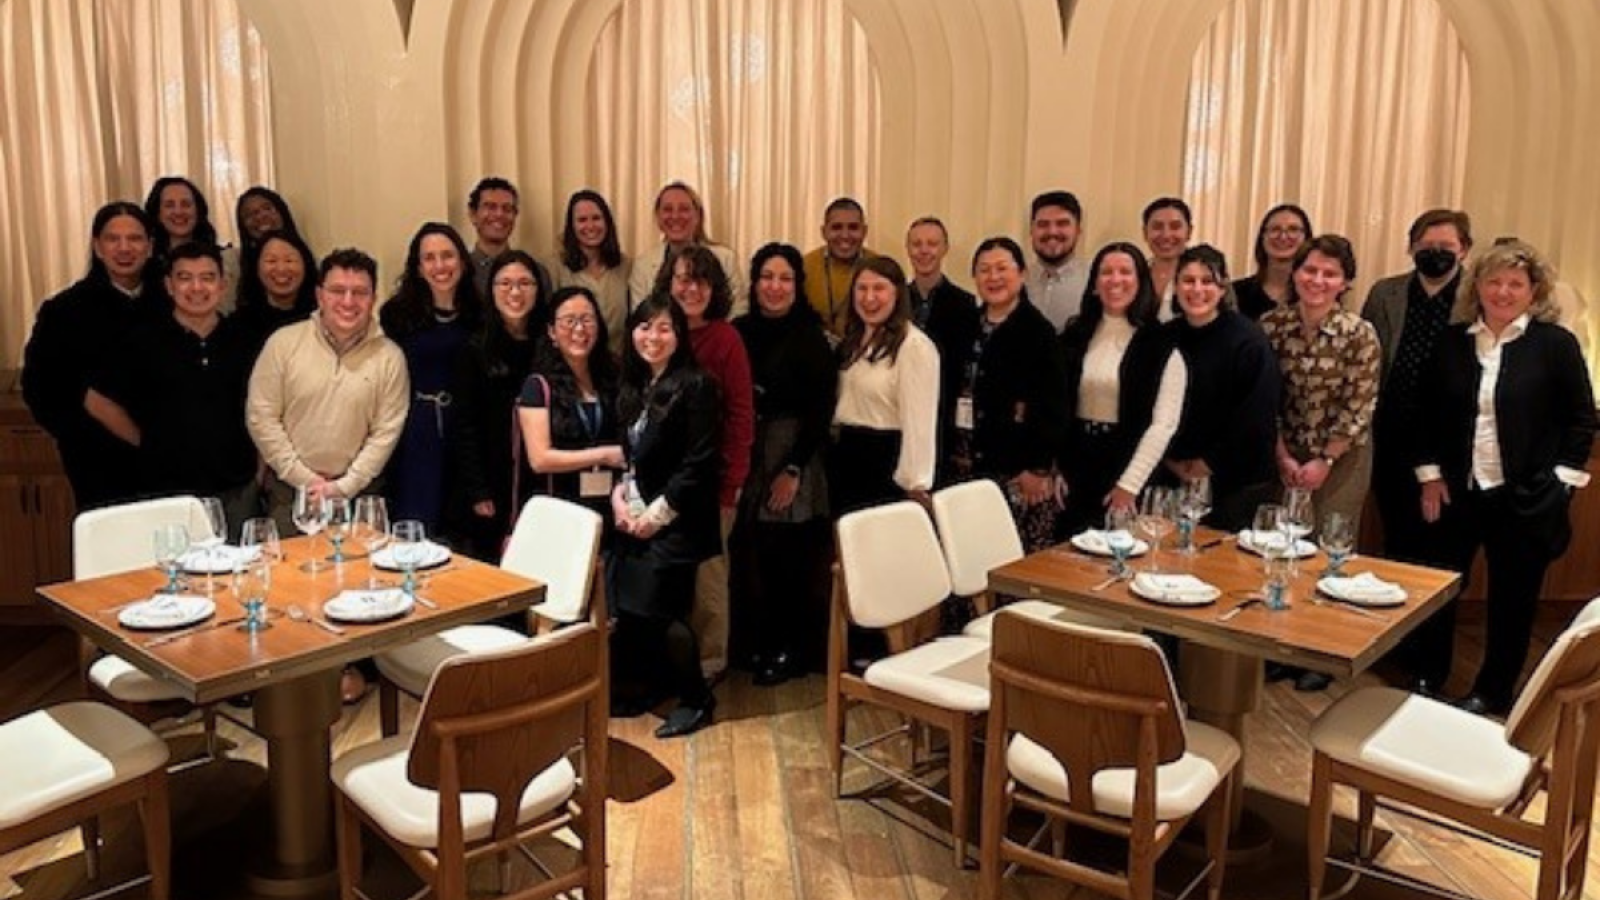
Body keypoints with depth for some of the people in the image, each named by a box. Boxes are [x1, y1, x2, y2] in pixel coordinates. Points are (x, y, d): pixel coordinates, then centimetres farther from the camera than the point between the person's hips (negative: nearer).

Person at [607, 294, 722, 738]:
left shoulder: (695, 386, -11)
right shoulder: (633, 387, 11)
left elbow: (699, 464, -15)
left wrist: (659, 512, -15)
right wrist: (619, 494, 0)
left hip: (676, 520, -7)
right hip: (635, 517, 7)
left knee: (658, 609, -7)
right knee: (627, 605, 2)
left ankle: (697, 699, 11)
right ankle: (640, 688, 22)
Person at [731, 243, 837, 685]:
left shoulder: (811, 339, -4)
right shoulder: (739, 331, 7)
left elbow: (819, 412, -7)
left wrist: (793, 469, -10)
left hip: (792, 458, -3)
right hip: (744, 456, 4)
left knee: (789, 557, -1)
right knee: (747, 553, 2)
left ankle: (793, 650, 15)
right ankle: (756, 643, 20)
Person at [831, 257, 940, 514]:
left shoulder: (915, 346, -15)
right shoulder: (854, 341, 13)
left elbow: (919, 420, -20)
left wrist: (915, 485, -23)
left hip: (886, 462, -8)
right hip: (846, 457, 8)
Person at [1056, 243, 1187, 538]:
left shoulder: (1162, 345, -5)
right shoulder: (1074, 336, 6)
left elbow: (1164, 423, -11)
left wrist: (1129, 484, -14)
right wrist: (1054, 469, -2)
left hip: (1128, 466, -3)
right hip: (1075, 468, 3)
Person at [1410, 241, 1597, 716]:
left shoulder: (1556, 344, -4)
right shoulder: (1452, 341, 3)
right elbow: (1428, 412, 8)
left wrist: (1561, 480, -5)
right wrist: (1430, 473, 2)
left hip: (1525, 497, -2)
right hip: (1456, 491, 2)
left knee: (1512, 597, 9)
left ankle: (1492, 691, 25)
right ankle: (1428, 677, 28)